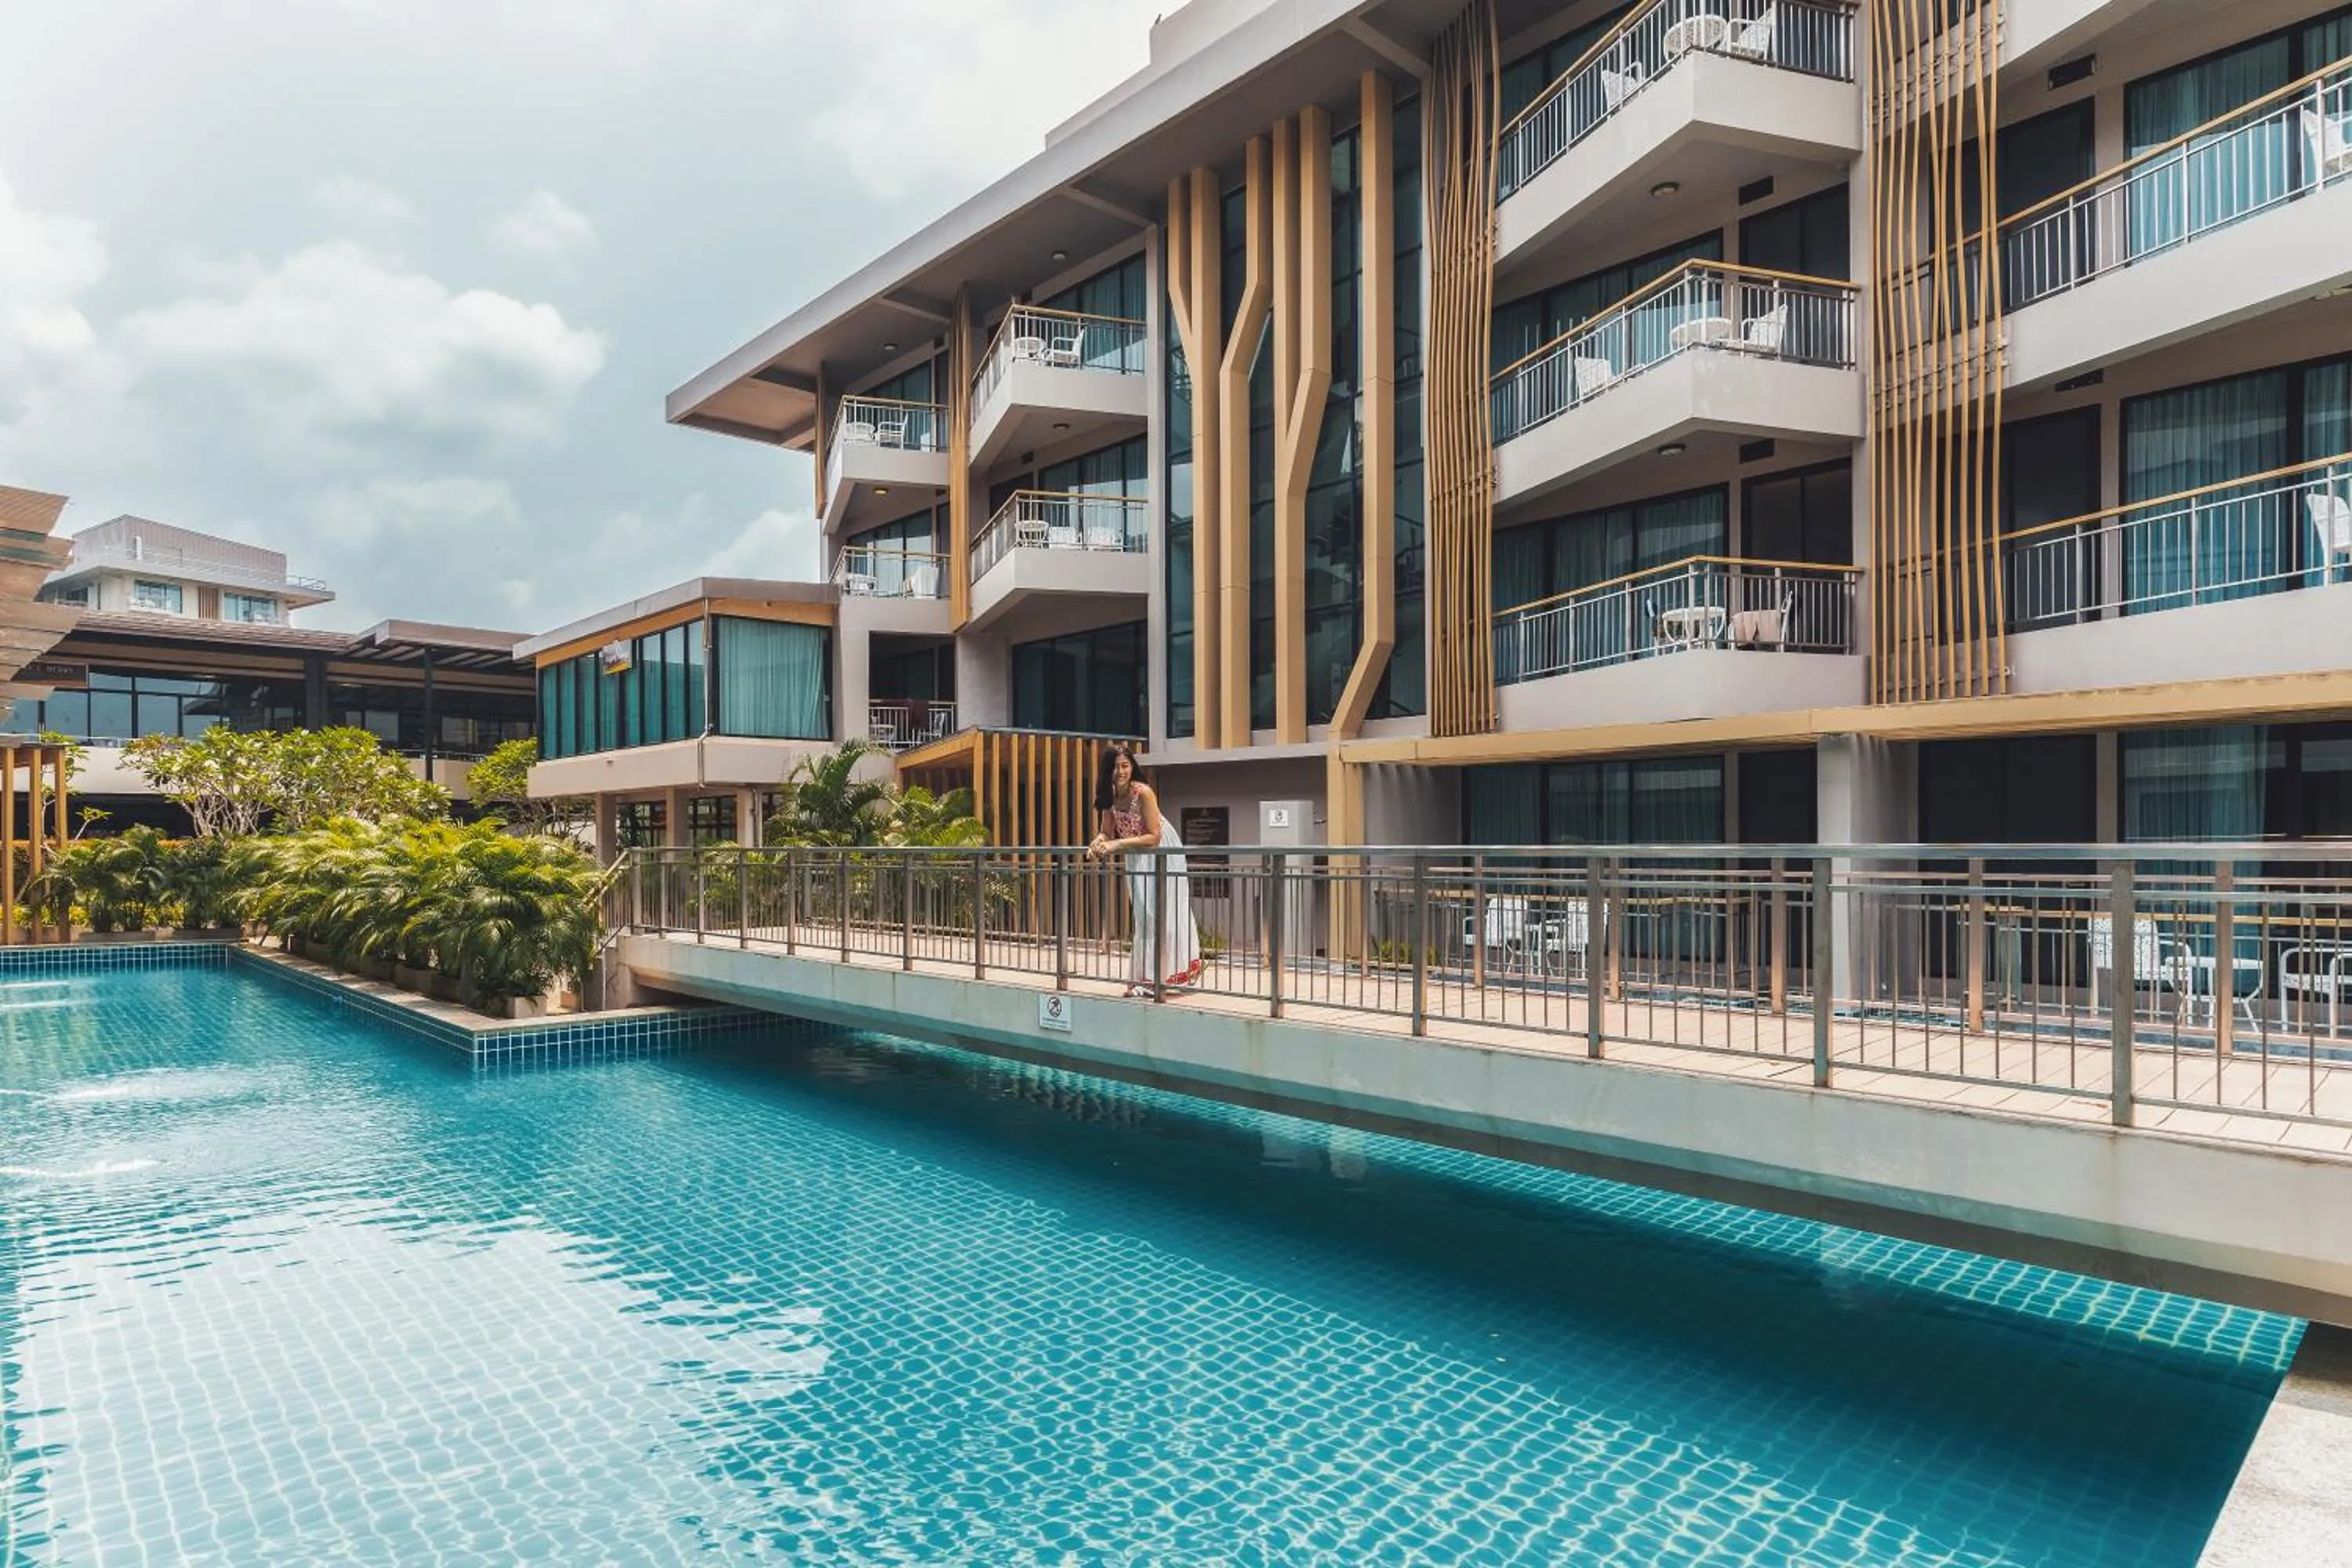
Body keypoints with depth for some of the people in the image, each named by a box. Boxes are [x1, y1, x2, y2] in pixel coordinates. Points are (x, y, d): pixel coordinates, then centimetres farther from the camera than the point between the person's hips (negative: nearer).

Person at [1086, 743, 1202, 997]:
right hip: (1136, 858, 7)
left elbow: (1154, 837, -26)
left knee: (1157, 913, -4)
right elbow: (1107, 832, 0)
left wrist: (1116, 844, -30)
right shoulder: (1109, 796, -5)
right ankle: (1145, 978, 18)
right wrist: (1098, 843, -23)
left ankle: (1149, 979, 0)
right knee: (1145, 914, 11)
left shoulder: (1143, 793, -25)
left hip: (1160, 853, -7)